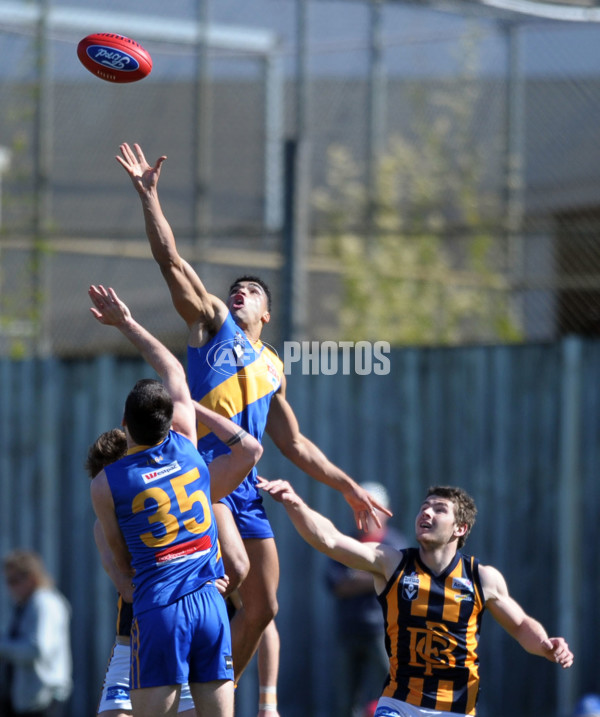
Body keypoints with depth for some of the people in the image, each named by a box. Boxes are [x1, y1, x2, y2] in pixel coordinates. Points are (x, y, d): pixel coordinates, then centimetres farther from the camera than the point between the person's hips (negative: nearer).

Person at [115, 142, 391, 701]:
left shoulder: (272, 368, 25)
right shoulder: (211, 321, 12)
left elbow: (295, 445, 29)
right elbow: (170, 260, 2)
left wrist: (348, 487, 23)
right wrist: (147, 193, -5)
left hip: (245, 485, 6)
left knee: (262, 606, 4)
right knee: (233, 568, -26)